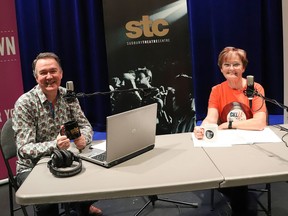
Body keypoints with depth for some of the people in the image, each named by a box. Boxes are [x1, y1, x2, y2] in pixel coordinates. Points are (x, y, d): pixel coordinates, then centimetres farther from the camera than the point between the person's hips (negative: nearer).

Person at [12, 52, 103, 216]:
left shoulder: (68, 96, -2)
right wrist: (54, 145, -40)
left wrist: (83, 138, -24)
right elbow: (24, 149, -21)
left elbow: (86, 126, 1)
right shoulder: (24, 103, -17)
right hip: (33, 167, -4)